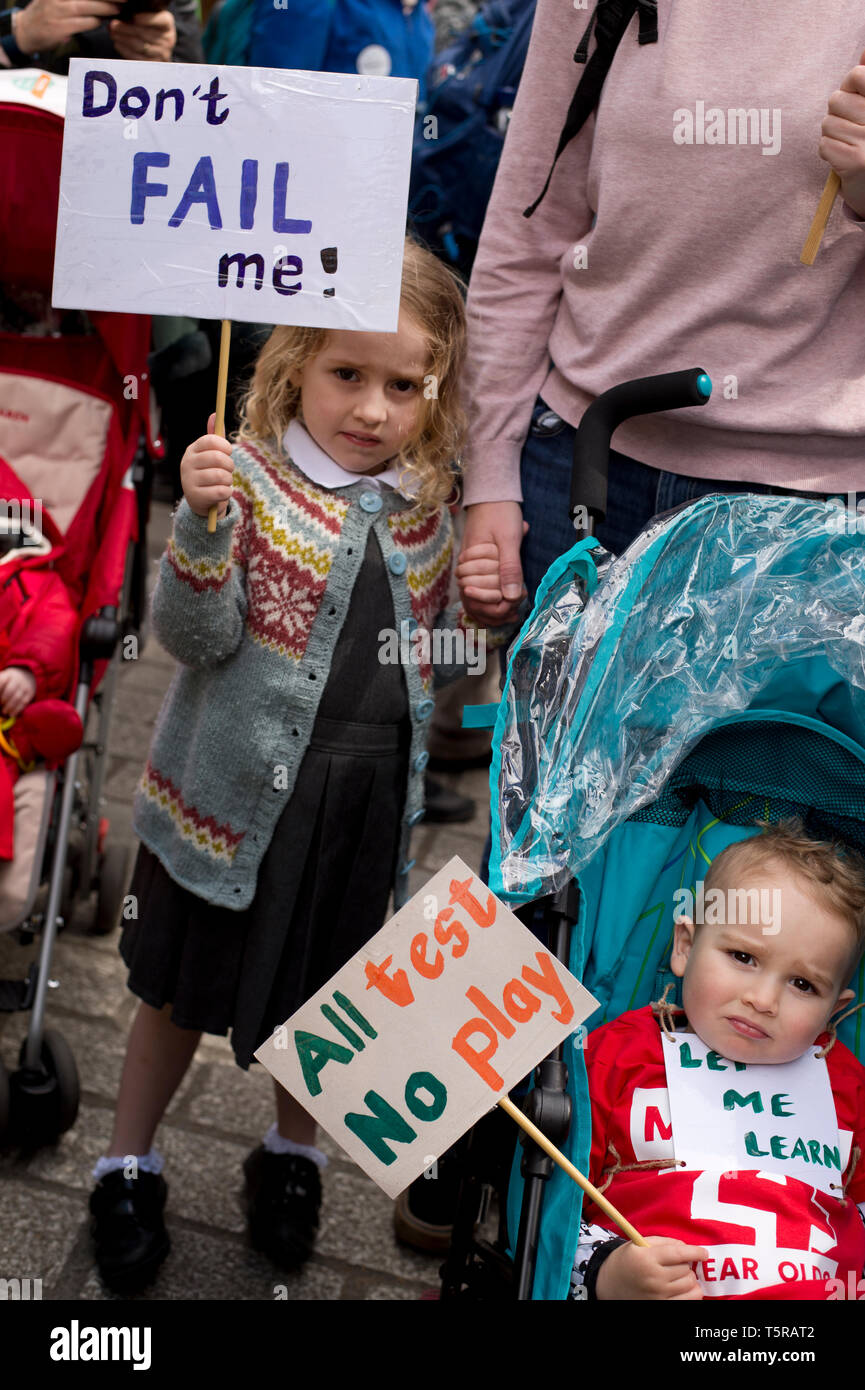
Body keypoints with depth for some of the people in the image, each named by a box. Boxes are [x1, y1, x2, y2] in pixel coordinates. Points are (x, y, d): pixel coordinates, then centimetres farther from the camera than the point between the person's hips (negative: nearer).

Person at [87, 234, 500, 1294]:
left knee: (320, 993, 20)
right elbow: (197, 638, -21)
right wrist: (202, 523, -36)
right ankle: (128, 1166, 35)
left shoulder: (426, 506, 2)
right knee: (183, 992, 13)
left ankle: (292, 1152, 44)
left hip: (367, 802, 4)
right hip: (235, 793, -4)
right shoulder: (250, 479, -14)